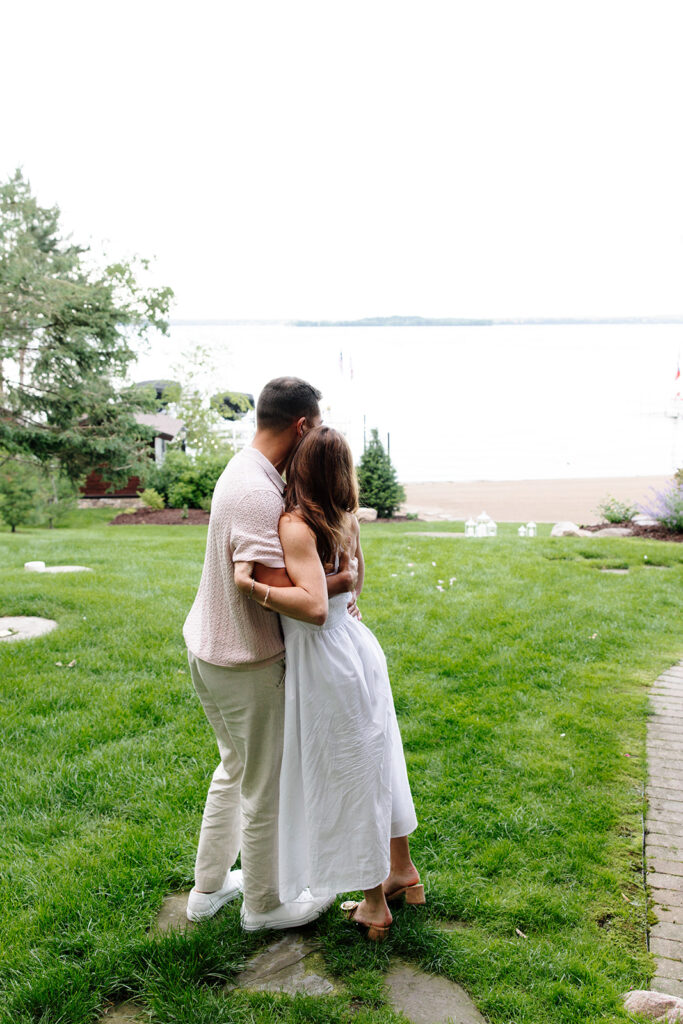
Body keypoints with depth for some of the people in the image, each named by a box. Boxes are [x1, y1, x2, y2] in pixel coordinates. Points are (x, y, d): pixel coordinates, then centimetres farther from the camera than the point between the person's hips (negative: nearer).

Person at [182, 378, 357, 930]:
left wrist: (333, 587, 3)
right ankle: (264, 904, 31)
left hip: (212, 649, 10)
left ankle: (208, 887, 40)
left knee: (236, 769, 26)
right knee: (266, 786, 10)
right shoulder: (258, 492, -26)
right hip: (245, 662, -10)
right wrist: (339, 583, -17)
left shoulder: (246, 471, 6)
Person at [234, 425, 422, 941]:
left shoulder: (295, 524, -20)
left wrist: (251, 585, -28)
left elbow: (314, 606, -29)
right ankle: (403, 873, 39)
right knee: (376, 765, 22)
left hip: (326, 661, -8)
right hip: (357, 647, 8)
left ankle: (374, 904, 26)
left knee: (346, 779, 9)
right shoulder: (345, 520, 3)